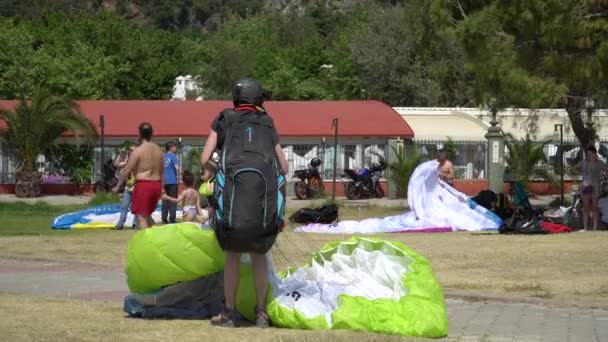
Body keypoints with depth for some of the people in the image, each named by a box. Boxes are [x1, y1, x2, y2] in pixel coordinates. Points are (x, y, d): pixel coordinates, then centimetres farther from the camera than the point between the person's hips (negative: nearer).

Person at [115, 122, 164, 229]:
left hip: (143, 184, -6)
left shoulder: (138, 151, -10)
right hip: (157, 185, 6)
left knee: (141, 217, -3)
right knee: (147, 214, 22)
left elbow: (127, 170, -9)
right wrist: (161, 188, 24)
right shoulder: (158, 150, 10)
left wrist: (118, 186, 0)